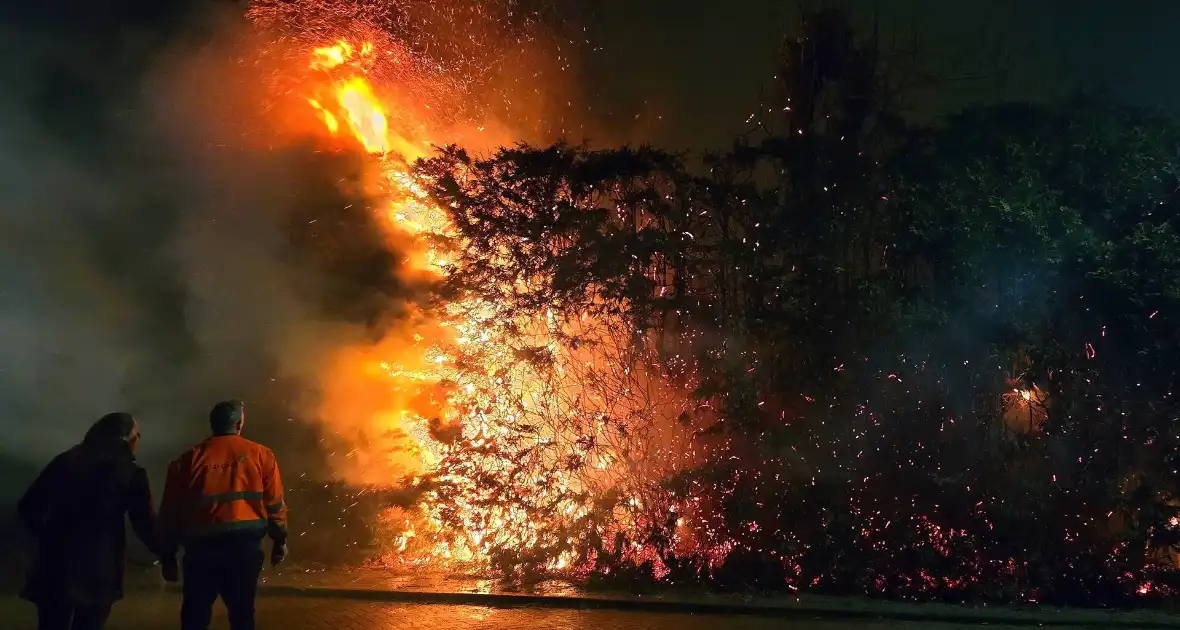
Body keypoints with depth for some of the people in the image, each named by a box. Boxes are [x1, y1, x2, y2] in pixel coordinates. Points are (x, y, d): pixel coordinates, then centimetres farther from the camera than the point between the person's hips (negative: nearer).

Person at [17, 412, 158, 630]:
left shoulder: (66, 461, 4)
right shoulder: (131, 474, -3)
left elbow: (28, 508, 6)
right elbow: (146, 526, -4)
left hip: (55, 565, 2)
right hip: (98, 571, -2)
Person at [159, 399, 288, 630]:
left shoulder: (189, 459, 7)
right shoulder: (261, 454, 5)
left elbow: (170, 510, 7)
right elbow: (274, 504, 2)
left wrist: (168, 555, 13)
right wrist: (279, 541, 13)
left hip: (202, 546, 0)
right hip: (245, 544, 0)